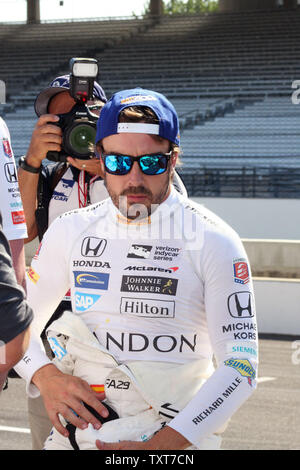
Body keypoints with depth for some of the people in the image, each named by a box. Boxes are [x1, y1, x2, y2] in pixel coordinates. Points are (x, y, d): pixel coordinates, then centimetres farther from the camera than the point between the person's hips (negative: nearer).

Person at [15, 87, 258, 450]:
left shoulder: (213, 243, -2)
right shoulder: (70, 232, 9)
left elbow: (239, 367, -7)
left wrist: (161, 445, -15)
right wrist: (45, 376, -3)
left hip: (172, 437, -3)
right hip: (77, 429, 3)